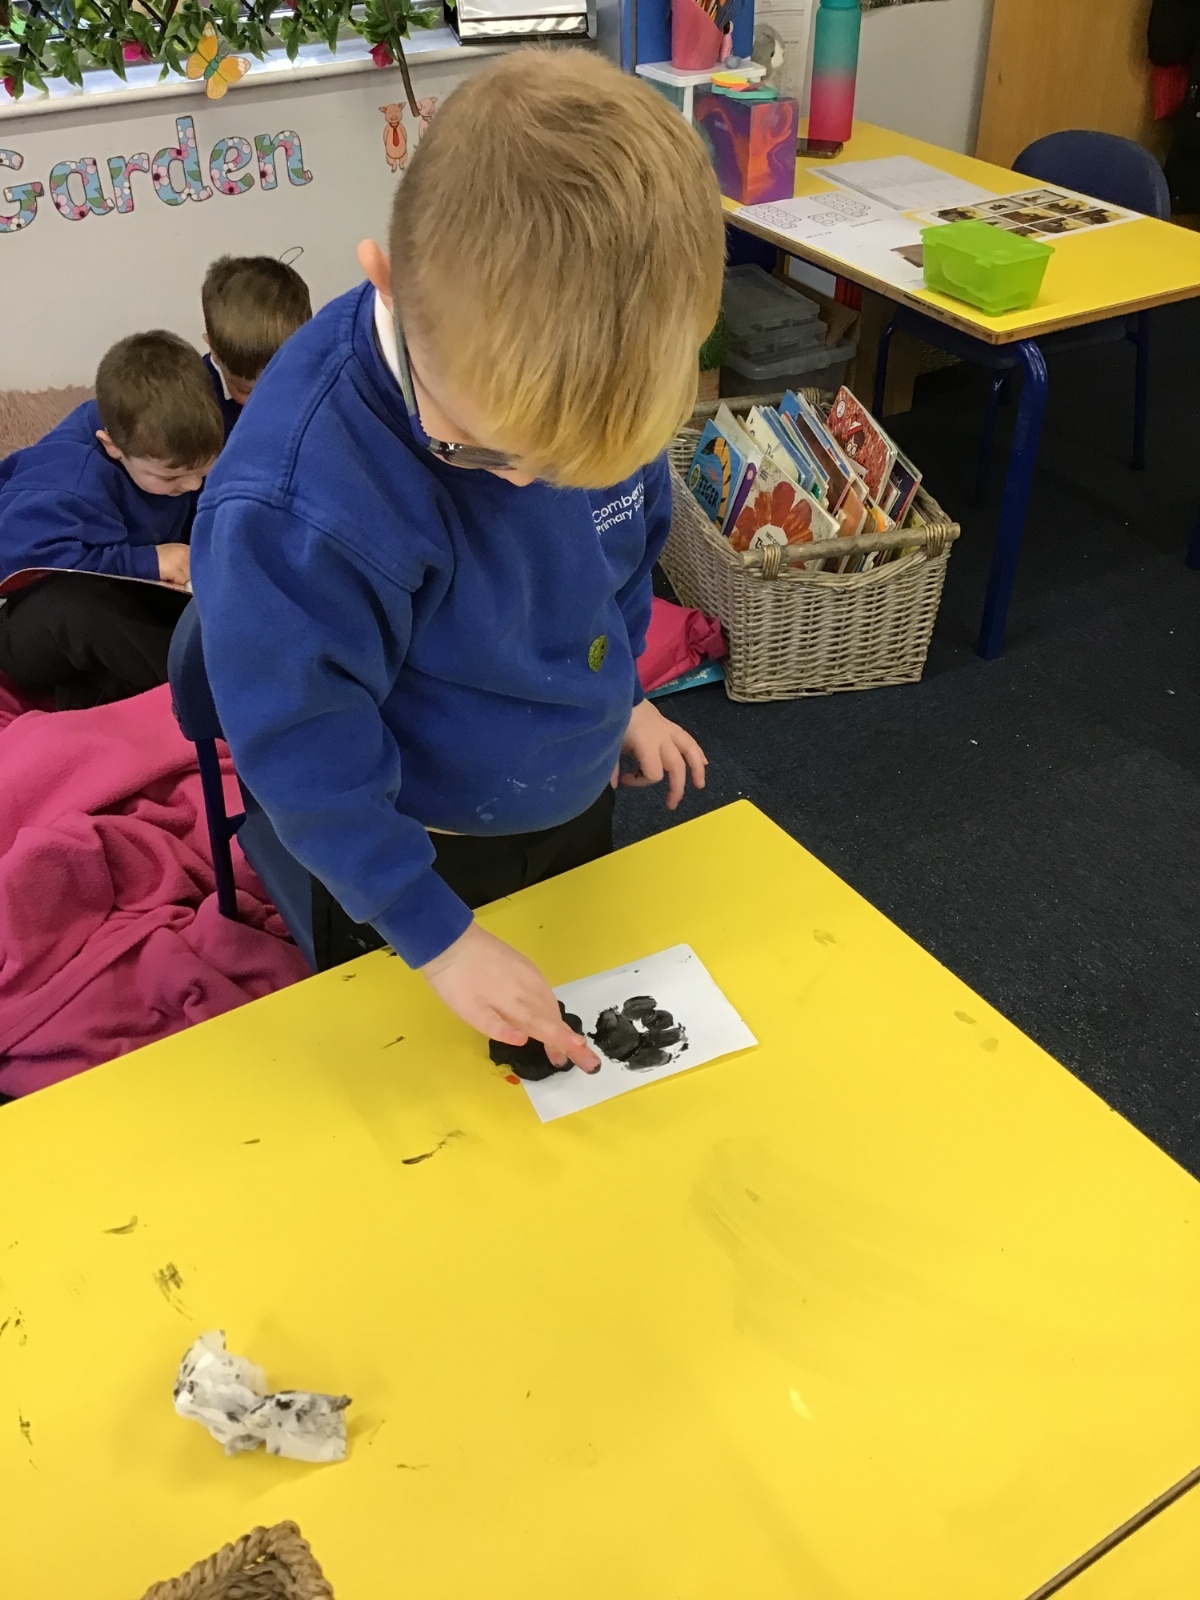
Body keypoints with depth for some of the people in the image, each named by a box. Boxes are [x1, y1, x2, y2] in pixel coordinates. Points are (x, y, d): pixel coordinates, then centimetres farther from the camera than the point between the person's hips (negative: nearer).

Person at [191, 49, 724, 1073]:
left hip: (581, 799, 5)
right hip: (418, 859, -5)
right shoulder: (296, 506, -37)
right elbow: (306, 756, -26)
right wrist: (439, 937, -21)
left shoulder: (594, 370, -18)